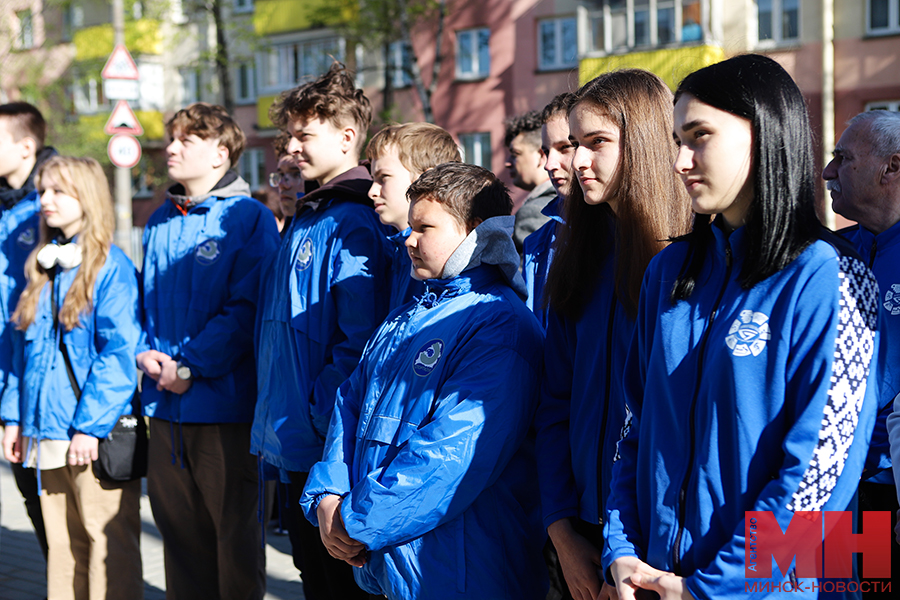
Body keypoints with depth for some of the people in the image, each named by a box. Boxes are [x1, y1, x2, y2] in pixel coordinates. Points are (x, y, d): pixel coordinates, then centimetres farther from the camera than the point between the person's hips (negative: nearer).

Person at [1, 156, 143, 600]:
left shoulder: (112, 268, -9)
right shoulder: (42, 267, 15)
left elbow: (117, 355, -14)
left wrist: (90, 425, -18)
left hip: (96, 435, -7)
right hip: (47, 430, 7)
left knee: (108, 540, -1)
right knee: (62, 544, 14)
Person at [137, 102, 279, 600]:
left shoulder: (249, 218, -7)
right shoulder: (160, 222, 14)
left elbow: (247, 307, -14)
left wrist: (190, 367, -17)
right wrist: (146, 351, 2)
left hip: (224, 399, -6)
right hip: (165, 403, 6)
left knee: (233, 529, 4)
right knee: (178, 527, 14)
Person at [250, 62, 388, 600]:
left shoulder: (353, 225, -17)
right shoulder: (307, 218, 14)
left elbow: (359, 342, -24)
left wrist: (319, 419, -20)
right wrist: (276, 423, 17)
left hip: (327, 445, -9)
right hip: (296, 440, 9)